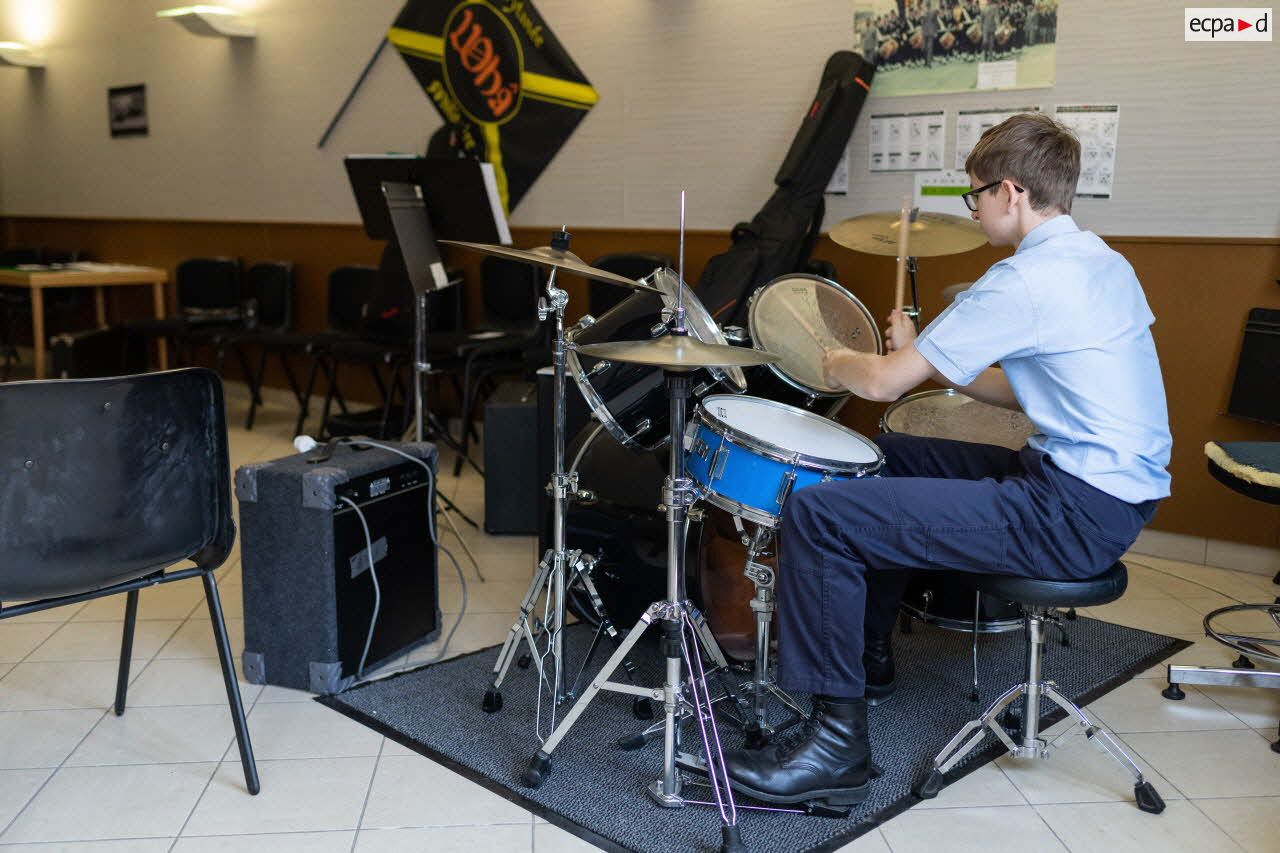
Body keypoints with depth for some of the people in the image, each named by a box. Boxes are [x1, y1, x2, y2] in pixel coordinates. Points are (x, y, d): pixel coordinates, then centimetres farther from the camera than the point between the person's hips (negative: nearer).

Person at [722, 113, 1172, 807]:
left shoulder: (1026, 280, -18)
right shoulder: (1104, 262, 13)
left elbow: (885, 382, -16)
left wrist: (837, 363, 7)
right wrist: (928, 359, 13)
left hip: (1074, 514, -11)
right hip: (1116, 485, 11)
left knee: (819, 512, -17)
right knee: (887, 457, 24)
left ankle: (837, 740, -9)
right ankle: (867, 654, 35)